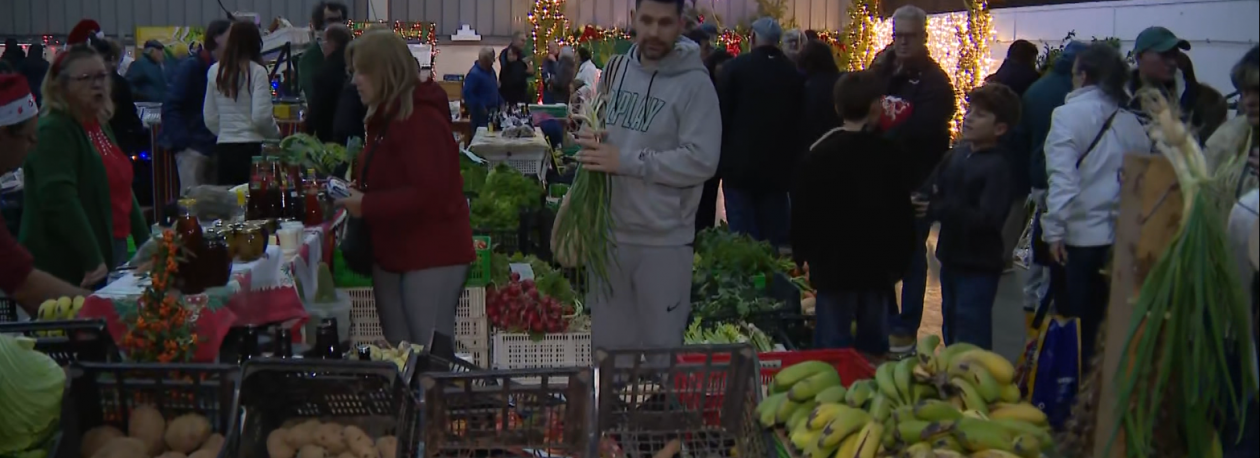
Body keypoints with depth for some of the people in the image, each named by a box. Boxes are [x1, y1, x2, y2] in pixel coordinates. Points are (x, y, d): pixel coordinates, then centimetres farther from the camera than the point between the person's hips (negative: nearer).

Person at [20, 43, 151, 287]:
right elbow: (60, 200, -24)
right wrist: (92, 259, -28)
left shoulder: (99, 125, 15)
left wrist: (145, 241, 18)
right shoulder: (52, 132, -13)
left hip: (113, 251, 9)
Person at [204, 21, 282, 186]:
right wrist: (276, 133, 5)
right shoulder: (256, 72, -8)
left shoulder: (215, 71, 6)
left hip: (224, 149, 5)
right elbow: (261, 117, -13)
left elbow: (210, 119, 8)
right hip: (252, 148, -5)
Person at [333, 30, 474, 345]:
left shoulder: (421, 120, -18)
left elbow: (428, 193, -25)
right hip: (392, 254, 10)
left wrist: (367, 206, -20)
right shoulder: (386, 118, 16)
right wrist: (355, 194, 6)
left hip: (431, 257, -10)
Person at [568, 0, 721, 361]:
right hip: (608, 230, 5)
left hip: (663, 240, -5)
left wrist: (625, 162, -20)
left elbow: (701, 160, -20)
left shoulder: (694, 84, -12)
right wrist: (589, 142, -2)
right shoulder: (615, 69, 7)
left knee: (661, 347, 7)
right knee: (607, 344, 16)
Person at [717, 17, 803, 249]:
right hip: (778, 167, 3)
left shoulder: (735, 67, -8)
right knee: (775, 234, 10)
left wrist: (720, 156, 2)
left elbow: (722, 115, -8)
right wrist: (793, 159, 14)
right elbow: (800, 121, 5)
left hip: (740, 163, -3)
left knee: (742, 235, -1)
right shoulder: (794, 73, 2)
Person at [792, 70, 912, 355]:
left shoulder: (819, 153, -4)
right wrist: (898, 261, 12)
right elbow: (902, 214, 1)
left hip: (832, 267, -1)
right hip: (877, 266, 1)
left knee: (834, 344, 0)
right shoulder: (887, 154, -3)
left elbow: (802, 211, 1)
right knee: (873, 342, 10)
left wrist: (802, 254, 12)